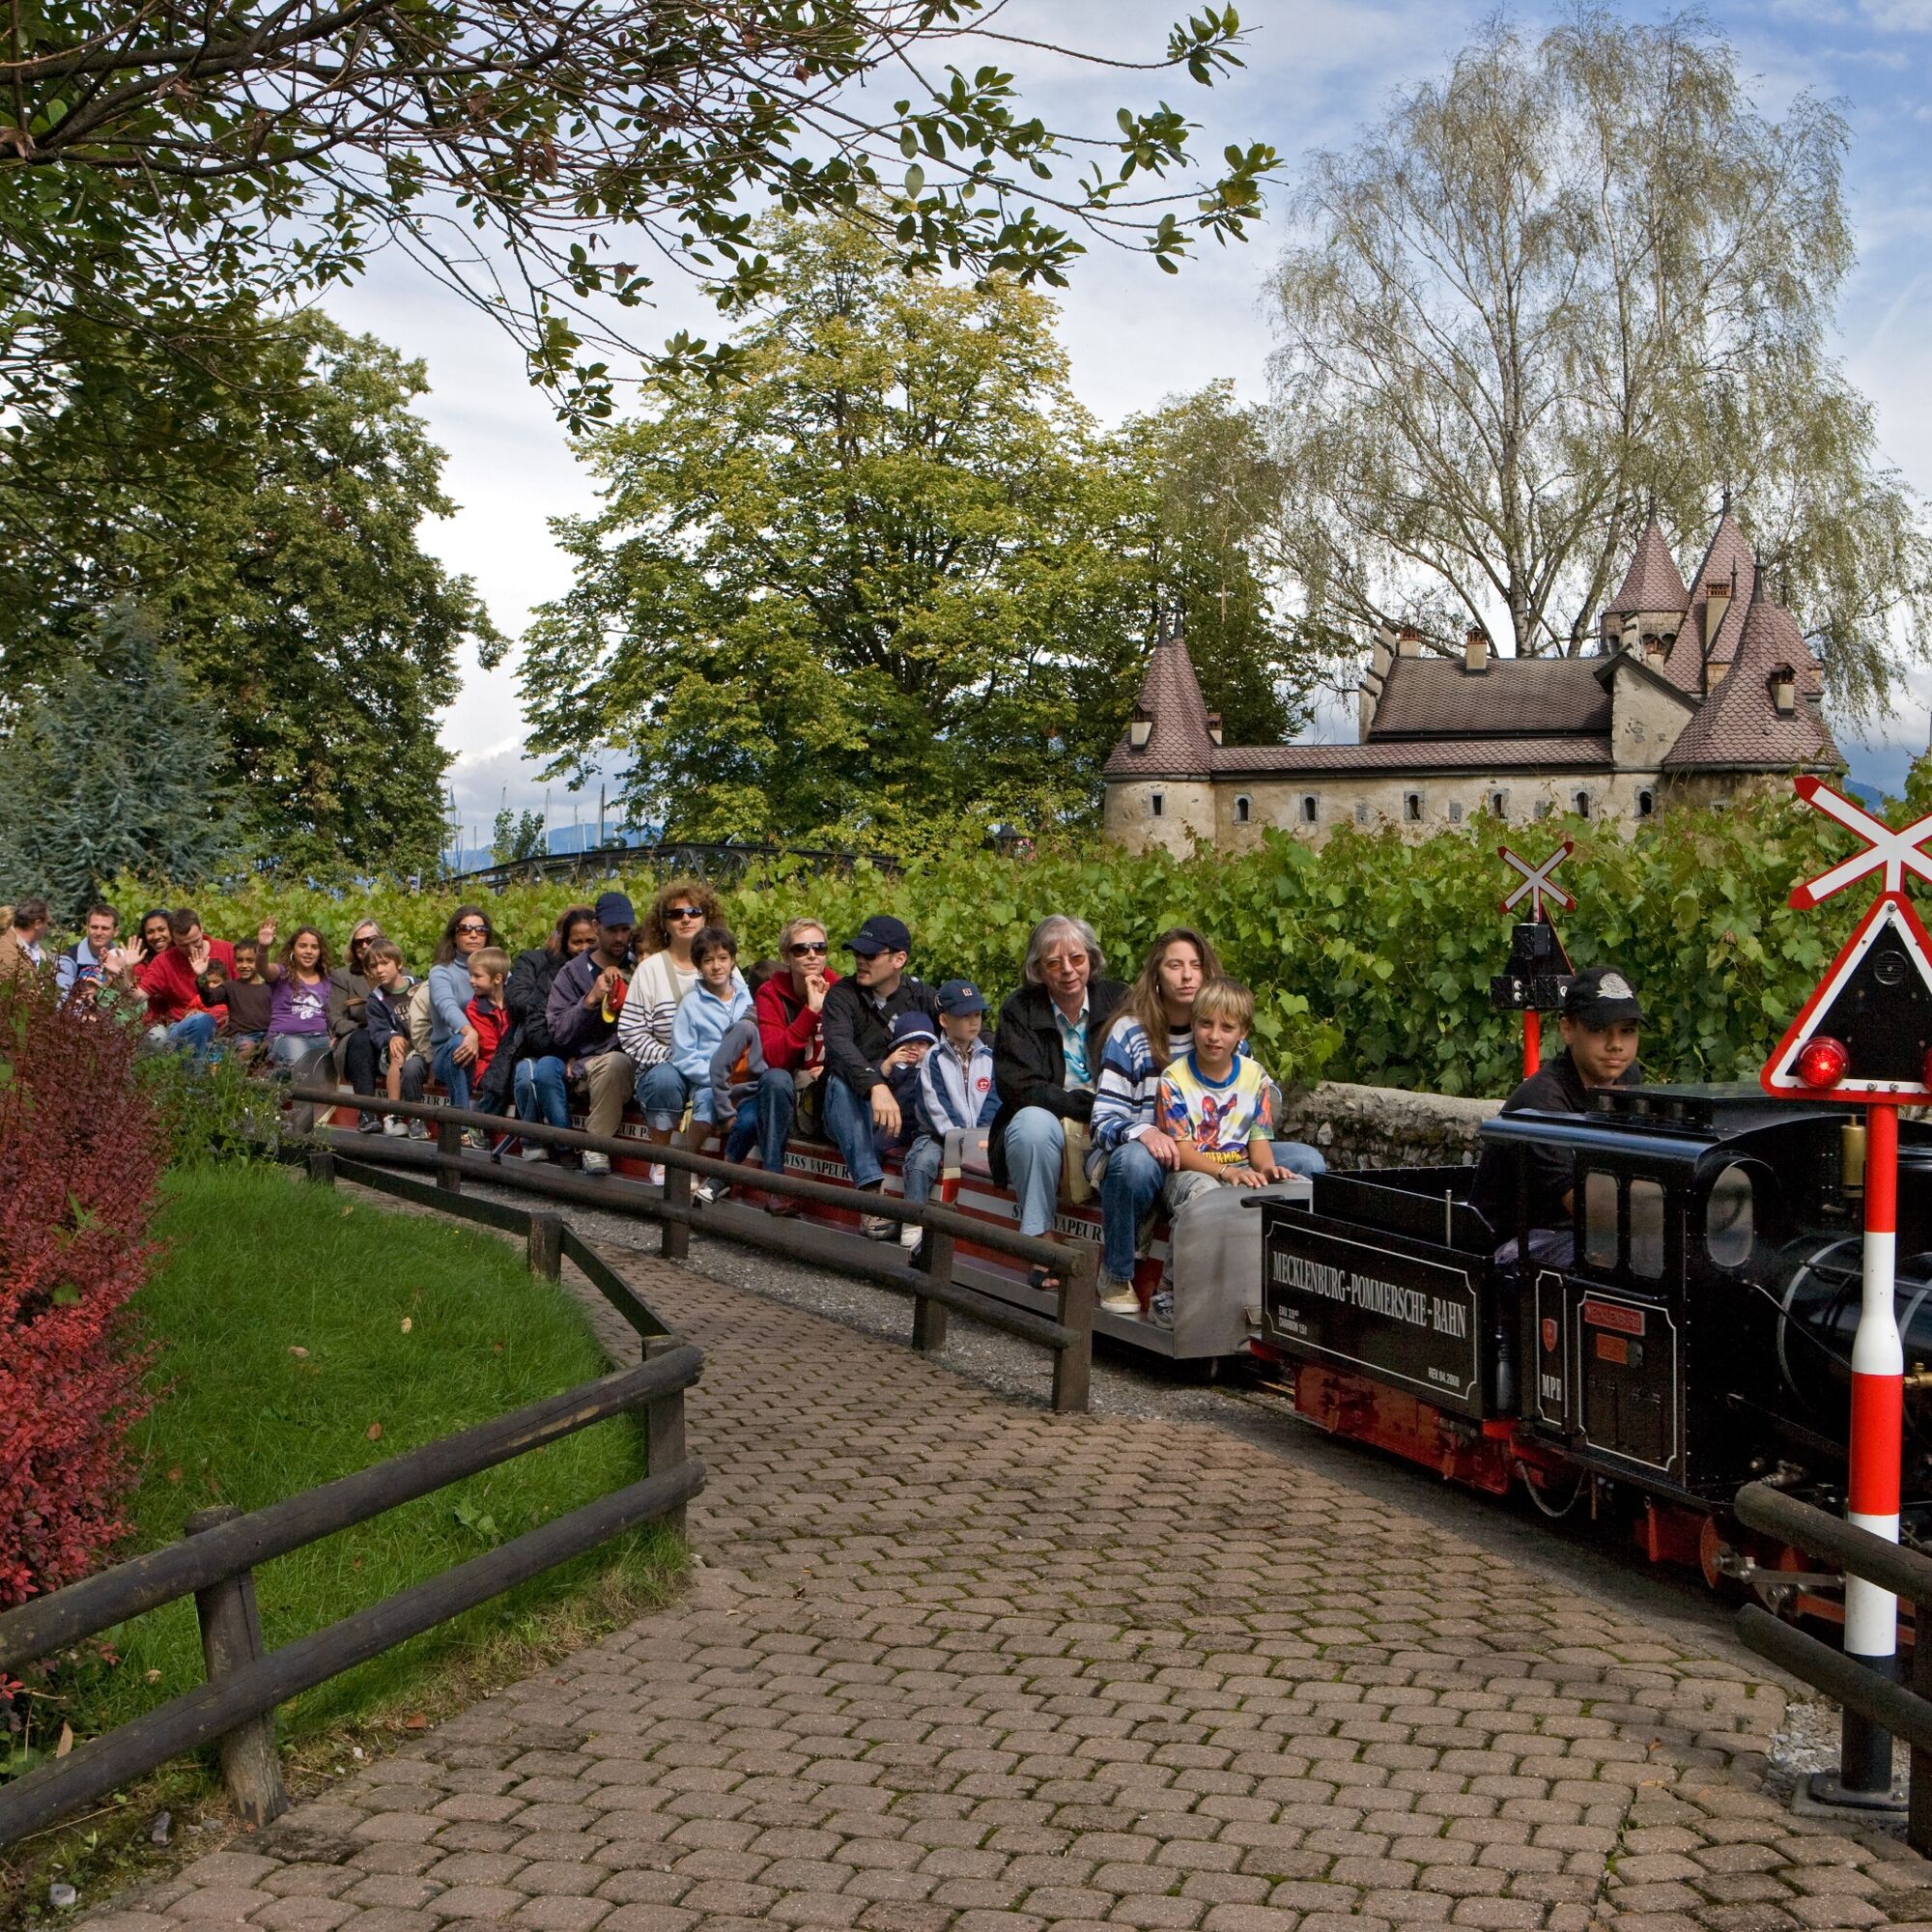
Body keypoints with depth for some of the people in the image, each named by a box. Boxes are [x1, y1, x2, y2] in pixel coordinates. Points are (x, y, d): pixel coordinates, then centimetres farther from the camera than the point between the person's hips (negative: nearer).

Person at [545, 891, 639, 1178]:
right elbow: (558, 1032, 0)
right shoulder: (574, 971, 9)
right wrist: (591, 999, -10)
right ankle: (597, 1145, -20)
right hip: (586, 1065, -2)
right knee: (613, 1062, -34)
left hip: (633, 1063, 2)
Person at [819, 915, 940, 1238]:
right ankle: (871, 1192, -47)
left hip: (899, 1114, 1)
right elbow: (839, 1044, -24)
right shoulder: (842, 995, -3)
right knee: (840, 1081, -33)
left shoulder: (920, 997, 5)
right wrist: (876, 1085, -44)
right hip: (847, 1114, -1)